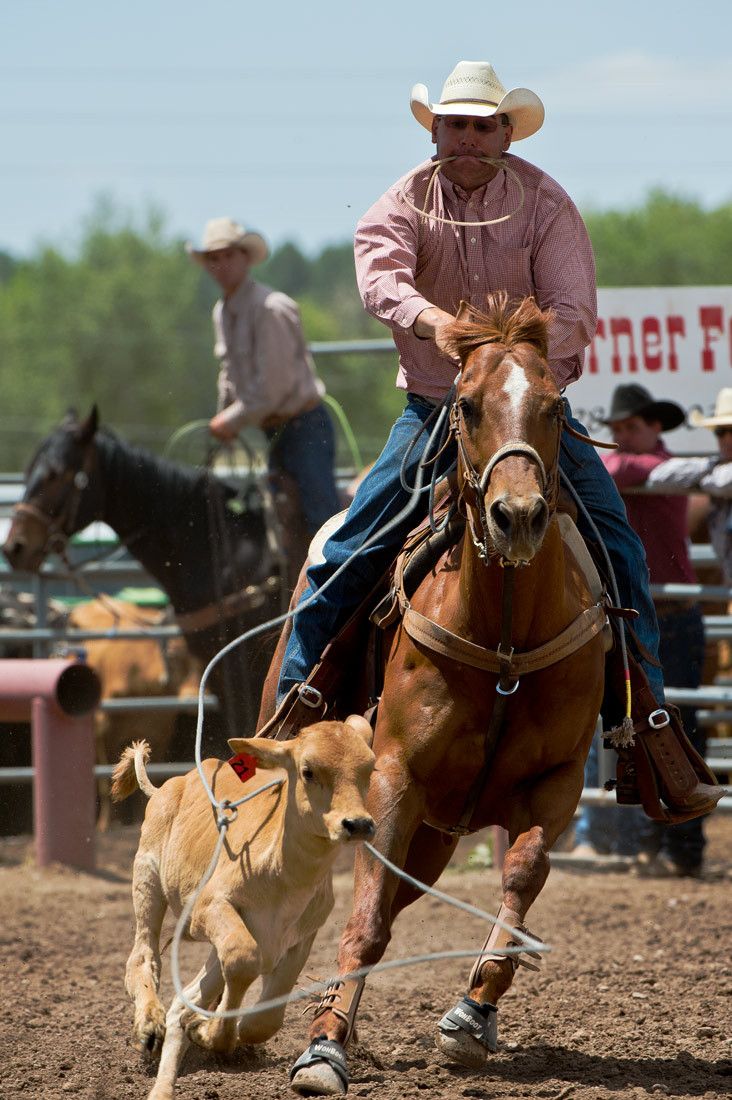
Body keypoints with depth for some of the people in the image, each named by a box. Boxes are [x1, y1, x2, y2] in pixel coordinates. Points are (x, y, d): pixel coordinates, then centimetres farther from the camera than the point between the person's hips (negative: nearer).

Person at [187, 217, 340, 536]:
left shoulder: (271, 308, -18)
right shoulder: (222, 312, 11)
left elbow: (272, 387, -21)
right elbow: (231, 376, 23)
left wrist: (233, 420, -12)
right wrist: (223, 420, 13)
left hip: (304, 426, -10)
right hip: (275, 432, 10)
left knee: (320, 514, -20)